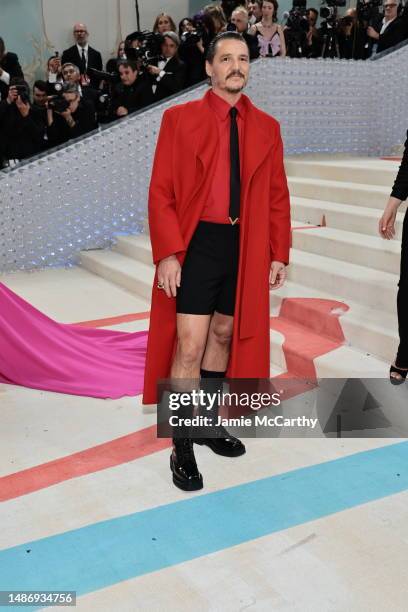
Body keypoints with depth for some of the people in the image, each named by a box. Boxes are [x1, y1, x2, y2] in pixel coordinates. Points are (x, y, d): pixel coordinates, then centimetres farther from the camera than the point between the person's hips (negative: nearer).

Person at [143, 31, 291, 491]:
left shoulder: (266, 127, 9)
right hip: (197, 243, -4)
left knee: (224, 336, 15)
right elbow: (160, 192, -5)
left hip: (247, 246, 4)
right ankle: (182, 448, 8)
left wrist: (279, 255, 5)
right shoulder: (179, 119, -1)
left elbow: (277, 196, 10)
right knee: (189, 347, -6)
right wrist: (168, 254, -14)